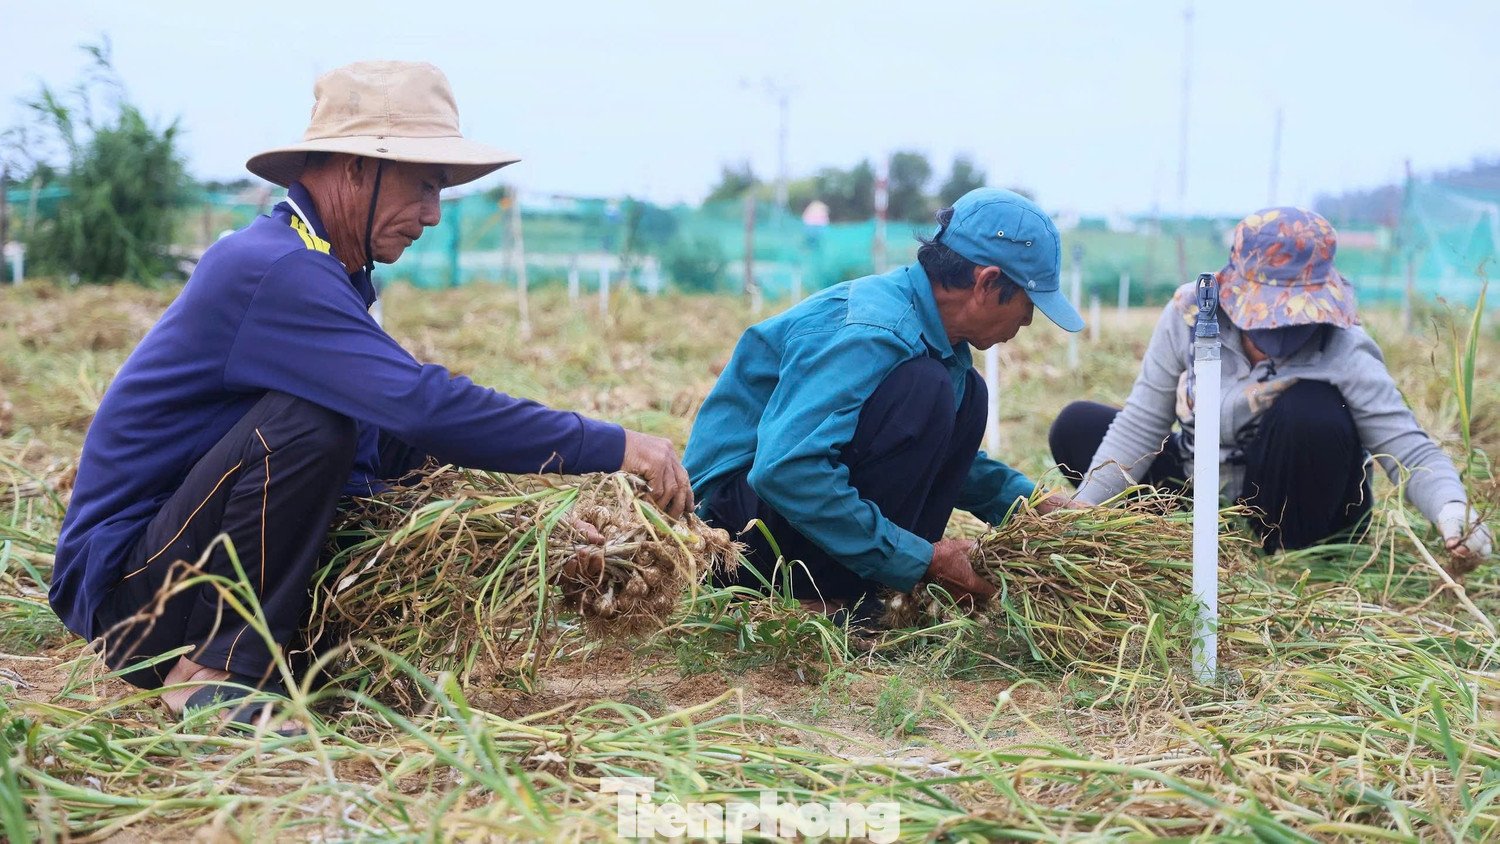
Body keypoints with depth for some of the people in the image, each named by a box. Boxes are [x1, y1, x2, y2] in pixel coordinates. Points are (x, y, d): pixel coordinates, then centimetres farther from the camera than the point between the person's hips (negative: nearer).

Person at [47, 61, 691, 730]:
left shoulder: (322, 271, 9)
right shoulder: (274, 268, -22)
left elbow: (408, 409, 11)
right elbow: (426, 405, -32)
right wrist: (613, 448, -28)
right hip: (125, 583, -9)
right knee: (308, 420, -28)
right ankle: (213, 674, -19)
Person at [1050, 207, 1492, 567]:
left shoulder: (1344, 354, -24)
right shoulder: (1191, 313, -17)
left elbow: (1412, 452, -27)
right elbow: (1140, 424, -12)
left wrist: (1453, 511, -49)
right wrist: (1080, 513, -17)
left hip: (1288, 509, -3)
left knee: (1311, 409, -33)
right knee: (1077, 426, -7)